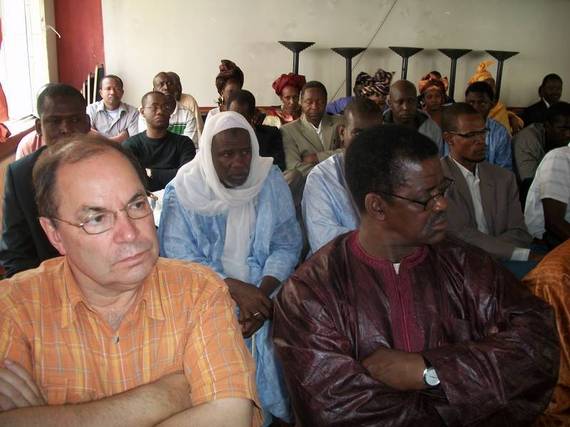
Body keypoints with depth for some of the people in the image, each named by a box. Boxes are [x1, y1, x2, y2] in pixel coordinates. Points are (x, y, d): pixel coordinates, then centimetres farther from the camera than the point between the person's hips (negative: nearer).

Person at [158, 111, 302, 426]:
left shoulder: (271, 180, 1)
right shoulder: (183, 190, -4)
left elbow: (287, 245, -1)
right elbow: (179, 256, -11)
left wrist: (263, 292, -17)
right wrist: (234, 287, -22)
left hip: (263, 299, 2)